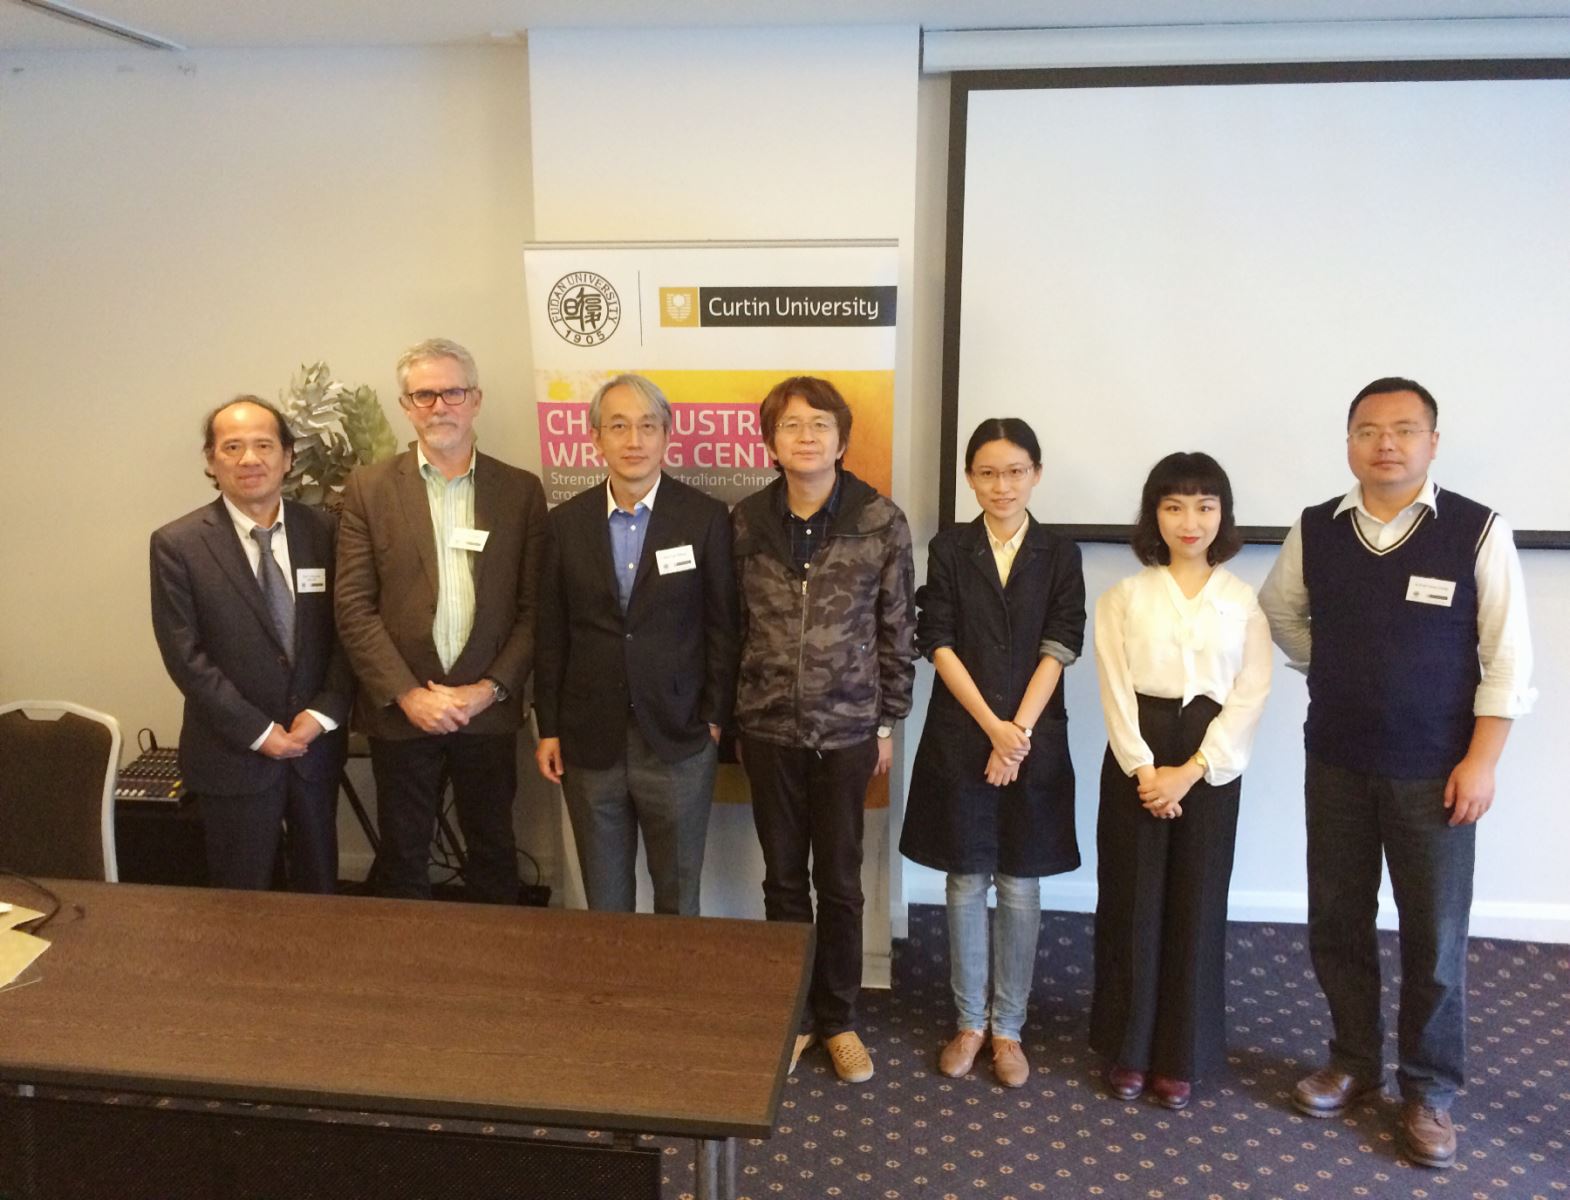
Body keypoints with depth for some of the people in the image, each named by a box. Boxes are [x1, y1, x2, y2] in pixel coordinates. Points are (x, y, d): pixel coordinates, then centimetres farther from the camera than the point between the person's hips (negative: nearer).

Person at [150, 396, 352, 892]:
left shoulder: (322, 530, 0)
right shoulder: (177, 544, -8)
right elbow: (185, 656, -11)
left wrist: (323, 713, -10)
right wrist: (258, 732, -13)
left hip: (315, 742, 3)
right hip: (232, 754, -3)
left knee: (320, 887, 16)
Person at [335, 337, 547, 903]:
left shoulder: (521, 491, 2)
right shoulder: (370, 487, 0)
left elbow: (533, 609, 0)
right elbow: (354, 607, -4)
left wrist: (489, 689, -9)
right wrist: (408, 695, -12)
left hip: (488, 711, 1)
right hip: (400, 712, 0)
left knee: (493, 854, 14)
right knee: (402, 859, 12)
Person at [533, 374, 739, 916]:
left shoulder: (706, 518, -5)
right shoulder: (566, 523, 2)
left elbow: (722, 627, -1)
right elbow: (551, 633, 6)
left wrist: (714, 718, -2)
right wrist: (548, 729, 5)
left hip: (678, 742, -2)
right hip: (589, 743, 2)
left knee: (678, 899, 11)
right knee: (603, 898, 15)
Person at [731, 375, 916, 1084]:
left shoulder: (881, 523, -7)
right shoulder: (744, 522, -2)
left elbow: (897, 631, -1)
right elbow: (729, 624, 5)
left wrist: (888, 721, 1)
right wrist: (725, 709, 6)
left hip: (848, 730, -1)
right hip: (768, 728, 2)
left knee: (840, 881, 10)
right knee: (783, 878, 13)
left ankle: (837, 1019, 28)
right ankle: (791, 1014, 30)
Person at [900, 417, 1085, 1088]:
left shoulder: (1059, 556, 2)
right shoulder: (949, 550, 2)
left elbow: (1057, 650, -4)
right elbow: (939, 644, -5)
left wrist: (1018, 733, -13)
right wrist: (992, 726, -13)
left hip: (1034, 743, 0)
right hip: (959, 742, 0)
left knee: (1020, 887, 7)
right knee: (966, 883, 8)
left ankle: (1007, 1027, 21)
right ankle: (969, 1022, 22)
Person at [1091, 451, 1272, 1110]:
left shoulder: (1244, 602, 2)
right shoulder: (1124, 596, 1)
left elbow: (1250, 697, -4)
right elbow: (1115, 689, -4)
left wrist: (1190, 771, -12)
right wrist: (1143, 769, -13)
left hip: (1211, 767, 0)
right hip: (1135, 761, 0)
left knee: (1196, 906, 6)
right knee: (1131, 902, 6)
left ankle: (1181, 1055, 21)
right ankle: (1128, 1047, 21)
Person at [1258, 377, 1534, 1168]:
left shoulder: (1478, 532, -10)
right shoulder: (1314, 531, 0)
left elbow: (1507, 658, -9)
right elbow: (1279, 612, 17)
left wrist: (1481, 760, -11)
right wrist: (1336, 669, 7)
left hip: (1433, 771, -3)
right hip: (1335, 762, 3)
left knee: (1434, 935, 6)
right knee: (1335, 921, 13)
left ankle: (1428, 1091, 23)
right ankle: (1353, 1061, 32)